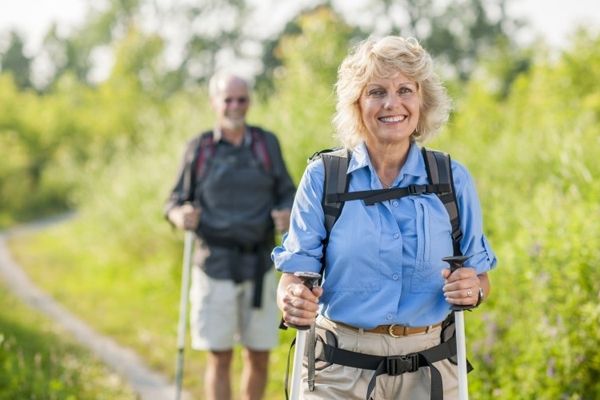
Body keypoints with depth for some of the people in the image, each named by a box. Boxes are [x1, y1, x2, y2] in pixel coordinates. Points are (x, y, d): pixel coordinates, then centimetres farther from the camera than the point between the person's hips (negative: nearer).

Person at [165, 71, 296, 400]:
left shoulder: (267, 144, 7)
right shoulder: (199, 148, 3)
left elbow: (287, 194, 8)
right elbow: (176, 202, 6)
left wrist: (287, 214, -14)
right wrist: (180, 215, -17)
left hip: (259, 265, 2)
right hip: (215, 266, -2)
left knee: (259, 356, 6)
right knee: (219, 358, -1)